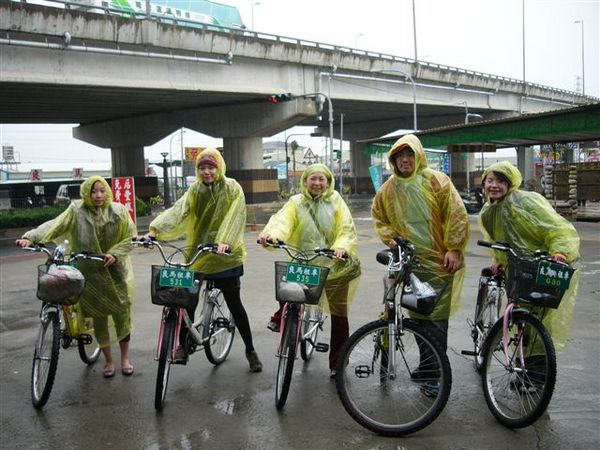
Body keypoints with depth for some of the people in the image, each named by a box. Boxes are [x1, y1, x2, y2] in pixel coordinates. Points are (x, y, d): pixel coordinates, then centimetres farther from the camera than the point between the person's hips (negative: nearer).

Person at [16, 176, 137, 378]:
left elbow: (130, 238, -1)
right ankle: (109, 360, 25)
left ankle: (125, 357, 25)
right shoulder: (76, 211, -7)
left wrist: (115, 254, -16)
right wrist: (31, 237, -34)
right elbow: (55, 225, -20)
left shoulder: (118, 211, -5)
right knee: (98, 316, 7)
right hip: (90, 273, 0)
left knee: (122, 313, 5)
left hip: (115, 271, 0)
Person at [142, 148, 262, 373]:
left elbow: (235, 216, -17)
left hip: (225, 256, -3)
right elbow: (177, 211, -11)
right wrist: (155, 230, -26)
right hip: (197, 255, 3)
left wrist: (225, 241, -34)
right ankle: (183, 345, 25)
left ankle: (250, 350, 18)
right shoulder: (194, 190, 3)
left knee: (234, 304, 4)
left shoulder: (232, 188, -5)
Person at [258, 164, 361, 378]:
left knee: (339, 315, 6)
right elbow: (283, 221, -15)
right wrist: (270, 234, -37)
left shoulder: (335, 200, 3)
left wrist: (341, 247, -25)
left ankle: (337, 364, 18)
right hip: (306, 264, 0)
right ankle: (281, 318, 36)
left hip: (335, 264, 0)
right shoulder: (296, 202, 3)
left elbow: (347, 229, -5)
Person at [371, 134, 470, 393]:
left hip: (439, 261, -5)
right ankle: (427, 365, 28)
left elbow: (457, 214, -8)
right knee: (417, 316, 12)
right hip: (409, 261, 5)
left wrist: (454, 248, -12)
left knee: (436, 318, -4)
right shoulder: (389, 189, 7)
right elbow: (378, 215, 20)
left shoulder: (436, 180, -6)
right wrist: (390, 238, 4)